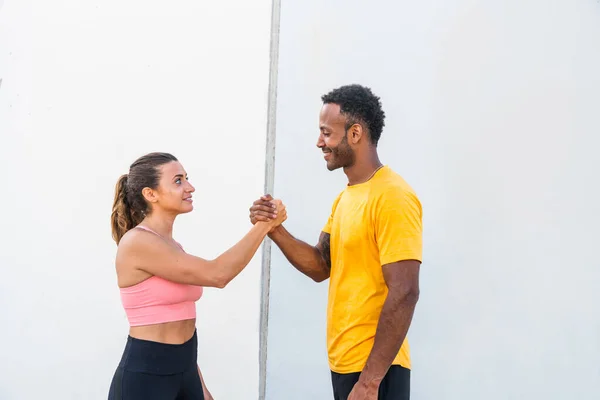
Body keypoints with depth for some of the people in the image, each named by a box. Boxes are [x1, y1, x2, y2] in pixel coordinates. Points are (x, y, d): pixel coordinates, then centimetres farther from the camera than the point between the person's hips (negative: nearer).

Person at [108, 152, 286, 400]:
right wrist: (264, 224, -14)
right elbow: (217, 275, -19)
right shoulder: (137, 242, -15)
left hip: (184, 372, 8)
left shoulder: (171, 246, 12)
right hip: (144, 376, -8)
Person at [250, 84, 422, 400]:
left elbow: (404, 294, -22)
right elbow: (321, 267, 12)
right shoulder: (345, 196, 13)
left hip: (373, 369, -9)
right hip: (343, 362, 9)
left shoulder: (392, 197, -17)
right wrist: (275, 231, -4)